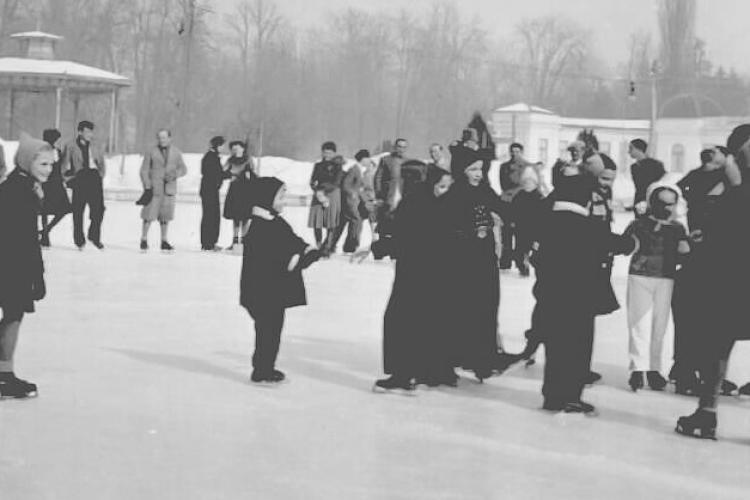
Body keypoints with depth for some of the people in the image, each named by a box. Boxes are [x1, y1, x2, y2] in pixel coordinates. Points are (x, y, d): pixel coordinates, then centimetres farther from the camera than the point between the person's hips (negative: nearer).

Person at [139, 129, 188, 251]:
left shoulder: (176, 153, 7)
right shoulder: (151, 152, -1)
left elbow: (183, 169, 7)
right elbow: (144, 170, -1)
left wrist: (174, 174, -13)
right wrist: (147, 186, -11)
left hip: (168, 188, 3)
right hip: (154, 188, -3)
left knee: (165, 216, 6)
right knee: (149, 215, -6)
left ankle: (164, 242, 13)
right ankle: (144, 240, 3)